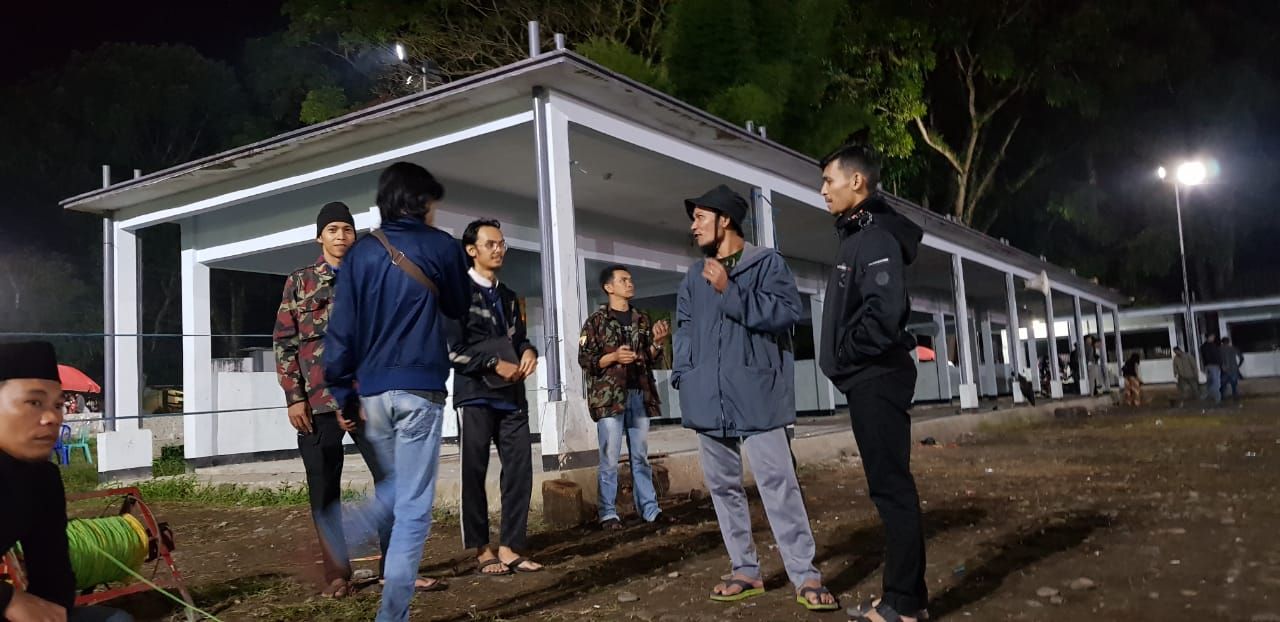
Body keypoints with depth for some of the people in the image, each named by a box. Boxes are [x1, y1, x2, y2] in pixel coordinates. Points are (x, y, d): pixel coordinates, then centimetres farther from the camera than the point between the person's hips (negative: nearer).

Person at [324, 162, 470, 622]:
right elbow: (459, 307, 15)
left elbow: (342, 325, 0)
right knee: (414, 507, 2)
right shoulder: (441, 246, -1)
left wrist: (341, 391, 5)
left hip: (372, 391, 4)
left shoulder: (361, 252, 4)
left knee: (396, 489, 26)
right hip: (421, 389, -4)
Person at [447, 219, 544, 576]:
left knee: (520, 470, 2)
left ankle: (509, 547, 11)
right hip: (475, 395, -6)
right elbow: (452, 349, -9)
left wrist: (528, 352, 1)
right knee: (474, 473, 1)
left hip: (512, 396, 6)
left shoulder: (508, 297, 20)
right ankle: (482, 550, 12)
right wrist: (495, 365, -12)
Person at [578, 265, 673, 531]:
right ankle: (608, 513, 5)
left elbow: (651, 360, 15)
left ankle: (649, 508, 14)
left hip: (639, 395, 4)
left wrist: (657, 342, -4)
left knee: (640, 456, 9)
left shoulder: (642, 320, 15)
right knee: (610, 458, -3)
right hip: (609, 396, -4)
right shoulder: (596, 321, 0)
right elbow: (584, 360, -4)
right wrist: (613, 357, -17)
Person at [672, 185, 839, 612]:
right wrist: (683, 378, 3)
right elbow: (684, 332, 17)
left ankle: (805, 577, 0)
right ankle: (746, 571, 20)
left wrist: (730, 292, -14)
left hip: (755, 393, -5)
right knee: (723, 486, 9)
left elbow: (787, 312, -12)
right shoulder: (693, 278, 17)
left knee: (778, 484, -8)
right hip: (707, 398, 6)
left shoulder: (767, 263, 1)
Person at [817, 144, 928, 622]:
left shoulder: (876, 238, -15)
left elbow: (884, 312, -27)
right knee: (889, 487, 13)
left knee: (891, 487, -5)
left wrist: (846, 352, -14)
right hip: (869, 380, 10)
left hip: (876, 380, -10)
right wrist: (846, 358, 10)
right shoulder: (857, 236, 16)